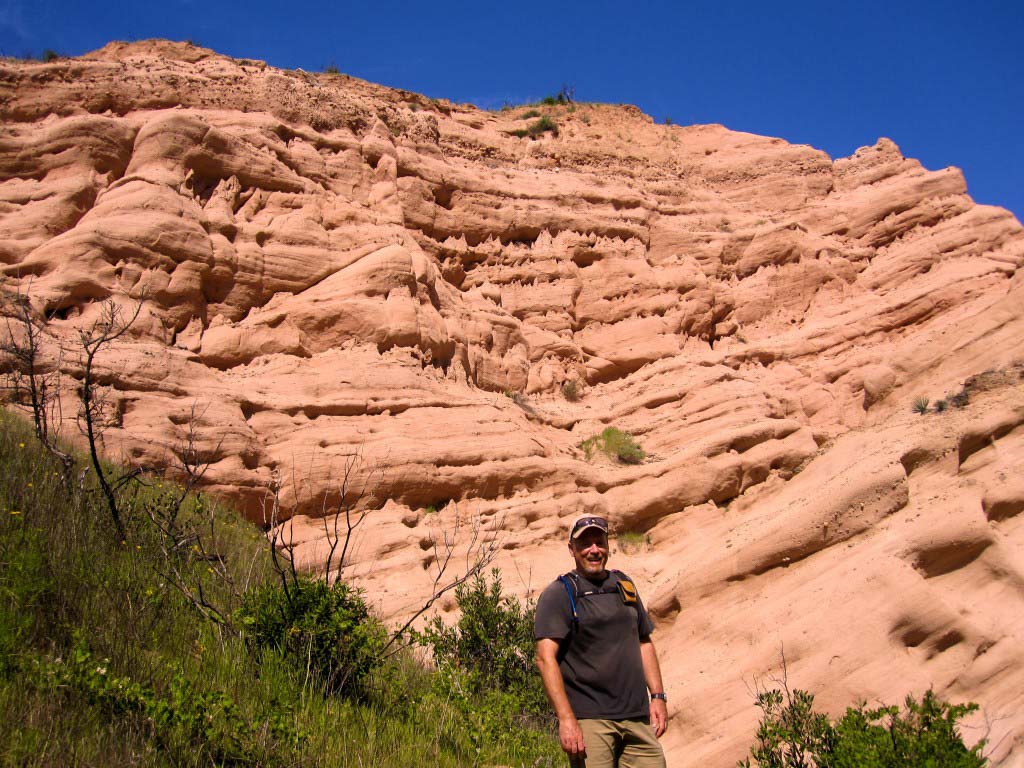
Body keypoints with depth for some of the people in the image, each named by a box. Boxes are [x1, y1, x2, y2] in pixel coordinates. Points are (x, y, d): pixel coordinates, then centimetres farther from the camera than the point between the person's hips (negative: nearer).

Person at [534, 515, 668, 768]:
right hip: (588, 719, -5)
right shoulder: (558, 594, -4)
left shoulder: (623, 585, 15)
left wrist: (658, 696, 13)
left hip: (637, 718, 5)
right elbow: (545, 658, -12)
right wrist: (566, 718, -20)